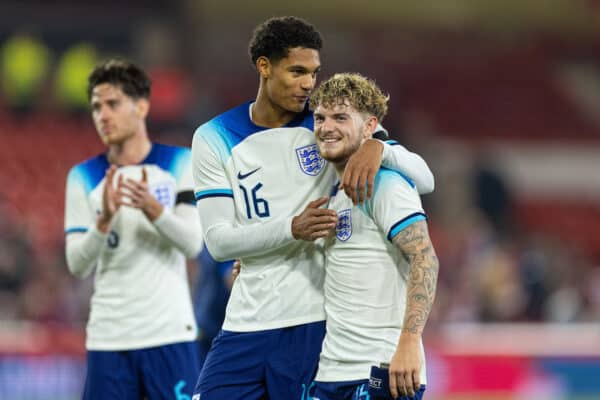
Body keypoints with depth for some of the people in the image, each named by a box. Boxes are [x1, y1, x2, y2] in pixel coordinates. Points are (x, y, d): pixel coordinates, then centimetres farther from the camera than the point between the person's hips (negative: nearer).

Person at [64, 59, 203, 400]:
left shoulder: (180, 163, 3)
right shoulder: (83, 177, 6)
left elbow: (193, 244, -8)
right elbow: (78, 266, -2)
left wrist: (154, 209, -26)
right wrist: (104, 220, -20)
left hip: (170, 333, -2)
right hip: (108, 338, 2)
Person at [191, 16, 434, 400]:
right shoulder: (215, 139, 3)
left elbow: (424, 179, -1)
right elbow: (218, 240, -6)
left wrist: (378, 148, -23)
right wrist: (292, 228, -23)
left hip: (316, 324, -1)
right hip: (246, 325, 1)